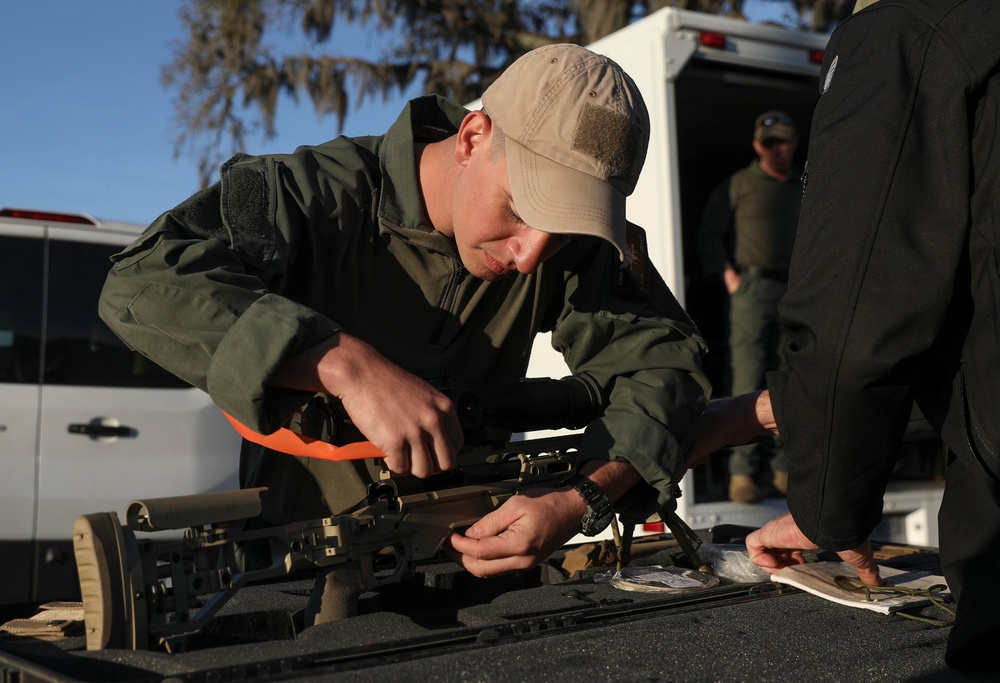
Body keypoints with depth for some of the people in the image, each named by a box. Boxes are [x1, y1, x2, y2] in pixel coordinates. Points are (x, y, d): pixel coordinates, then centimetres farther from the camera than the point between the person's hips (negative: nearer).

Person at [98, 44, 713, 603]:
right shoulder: (316, 195, -17)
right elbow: (141, 283, -28)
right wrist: (350, 365, -38)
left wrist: (581, 500, -23)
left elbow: (667, 361, -6)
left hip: (477, 559, 2)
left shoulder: (574, 243, -5)